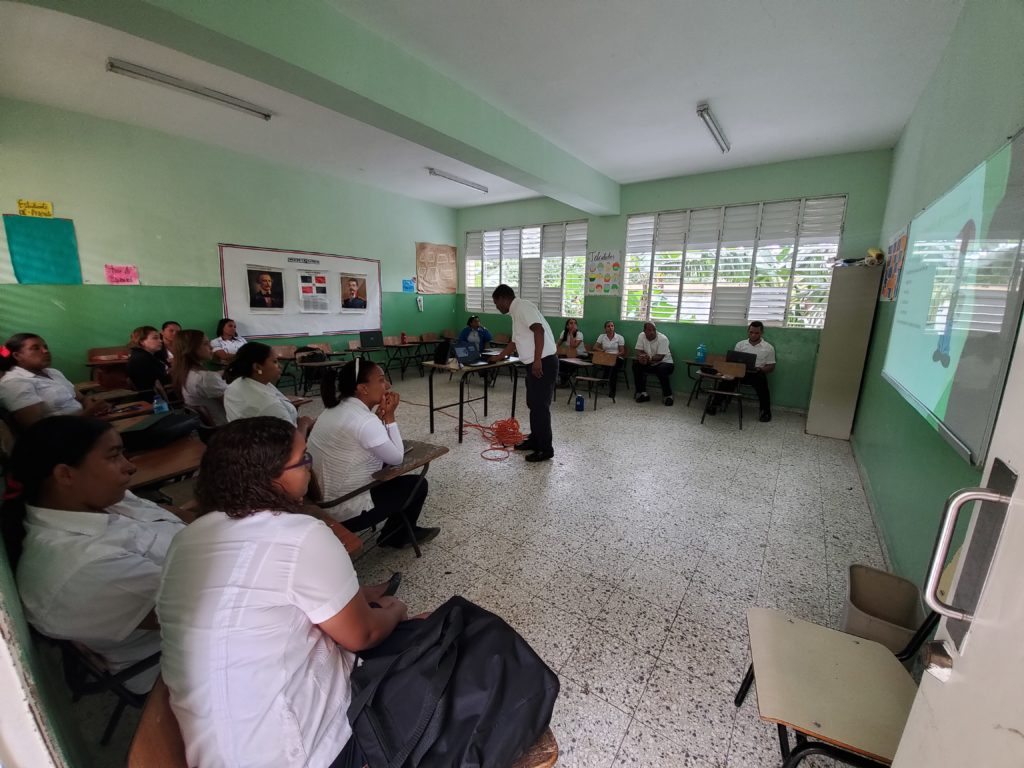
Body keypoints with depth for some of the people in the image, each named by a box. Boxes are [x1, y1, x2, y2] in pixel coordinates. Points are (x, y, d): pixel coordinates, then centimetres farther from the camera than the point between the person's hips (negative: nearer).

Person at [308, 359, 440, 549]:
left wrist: (380, 416, -6)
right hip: (344, 512, -9)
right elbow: (397, 458, -16)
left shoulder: (336, 409, 3)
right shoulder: (365, 421, -27)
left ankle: (401, 530, 36)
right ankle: (397, 537, 28)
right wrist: (389, 416, -13)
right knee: (417, 484, 5)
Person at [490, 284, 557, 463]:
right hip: (534, 364, 10)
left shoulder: (522, 306, -10)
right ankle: (535, 440, 30)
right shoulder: (516, 312, 21)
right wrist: (497, 358, 42)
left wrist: (537, 360, -29)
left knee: (540, 405, -4)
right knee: (533, 404, 17)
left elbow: (539, 330, -24)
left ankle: (546, 449, 5)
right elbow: (514, 342, 33)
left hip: (544, 363, -10)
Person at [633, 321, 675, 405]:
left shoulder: (663, 338, -20)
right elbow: (639, 351, -9)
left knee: (662, 369, -35)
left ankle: (667, 395, -14)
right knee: (636, 364, -19)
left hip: (664, 362, -4)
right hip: (649, 364, 4)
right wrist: (642, 357, -33)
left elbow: (660, 357, -24)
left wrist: (649, 358, -43)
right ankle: (642, 393, -12)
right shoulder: (641, 336, -6)